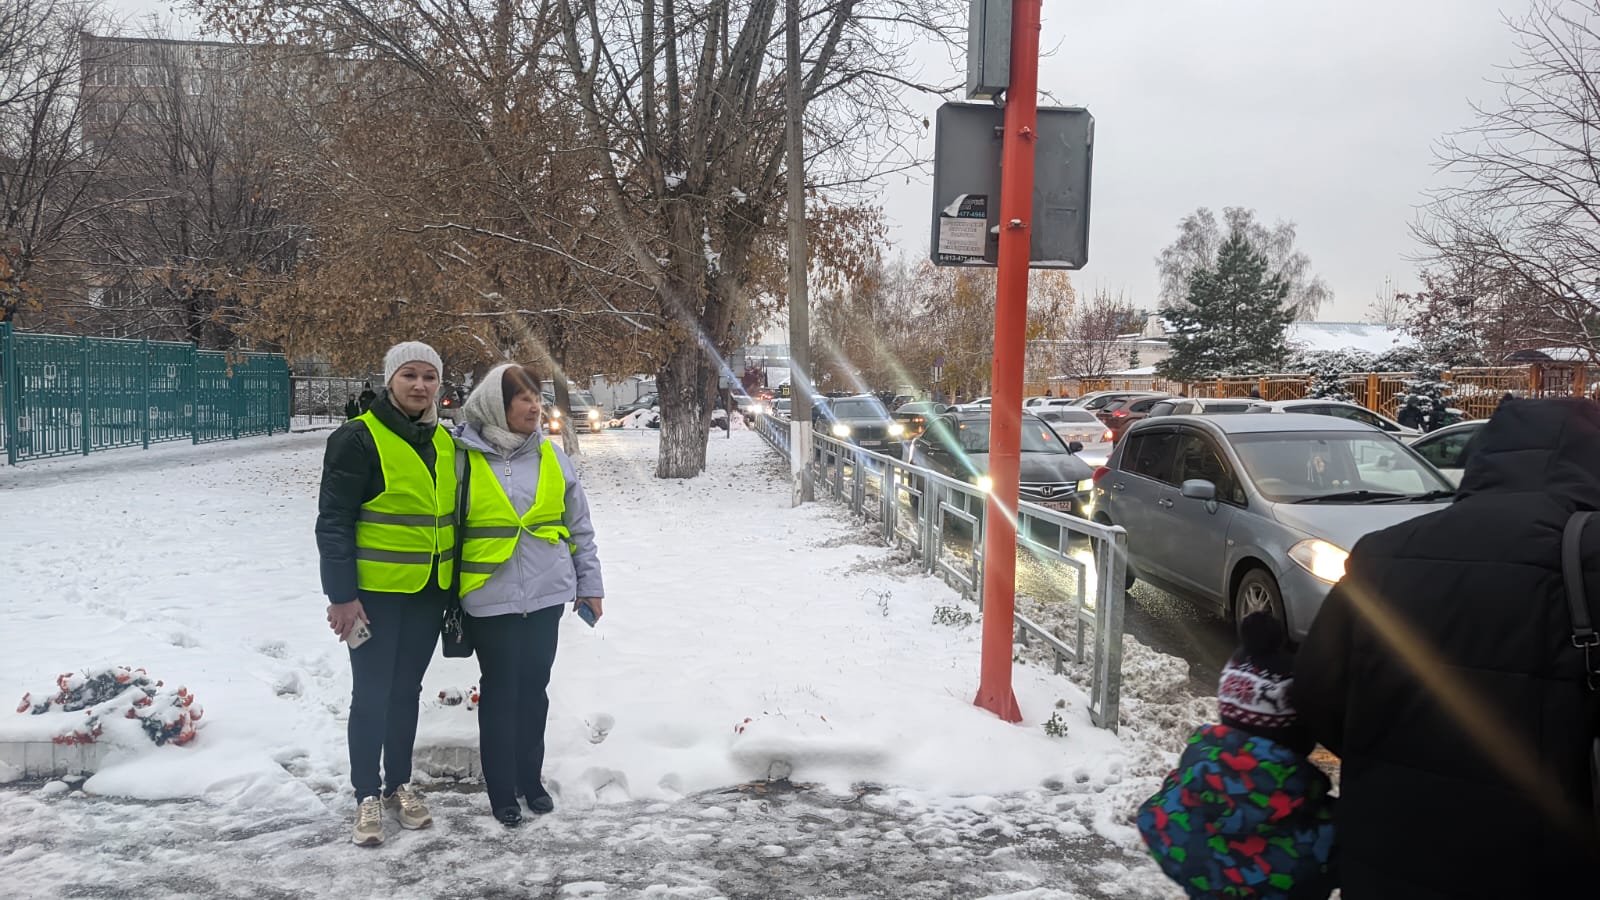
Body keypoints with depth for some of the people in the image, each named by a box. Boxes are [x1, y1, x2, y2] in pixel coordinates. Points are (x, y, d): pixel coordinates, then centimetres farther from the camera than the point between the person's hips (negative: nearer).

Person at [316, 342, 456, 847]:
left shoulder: (444, 442, 9)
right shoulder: (359, 439, -12)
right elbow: (334, 521, -14)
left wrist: (456, 587, 17)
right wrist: (341, 594, -18)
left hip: (429, 592, 6)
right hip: (375, 592, -6)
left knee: (407, 690, 15)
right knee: (372, 694, 2)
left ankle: (400, 784, 29)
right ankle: (367, 795, 16)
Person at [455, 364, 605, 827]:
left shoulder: (551, 455, 4)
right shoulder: (465, 459, -6)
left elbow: (579, 527, 9)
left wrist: (589, 584, 9)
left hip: (547, 595, 3)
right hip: (490, 598, -3)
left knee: (534, 687, 12)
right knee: (500, 691, 5)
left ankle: (531, 779, 28)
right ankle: (502, 791, 19)